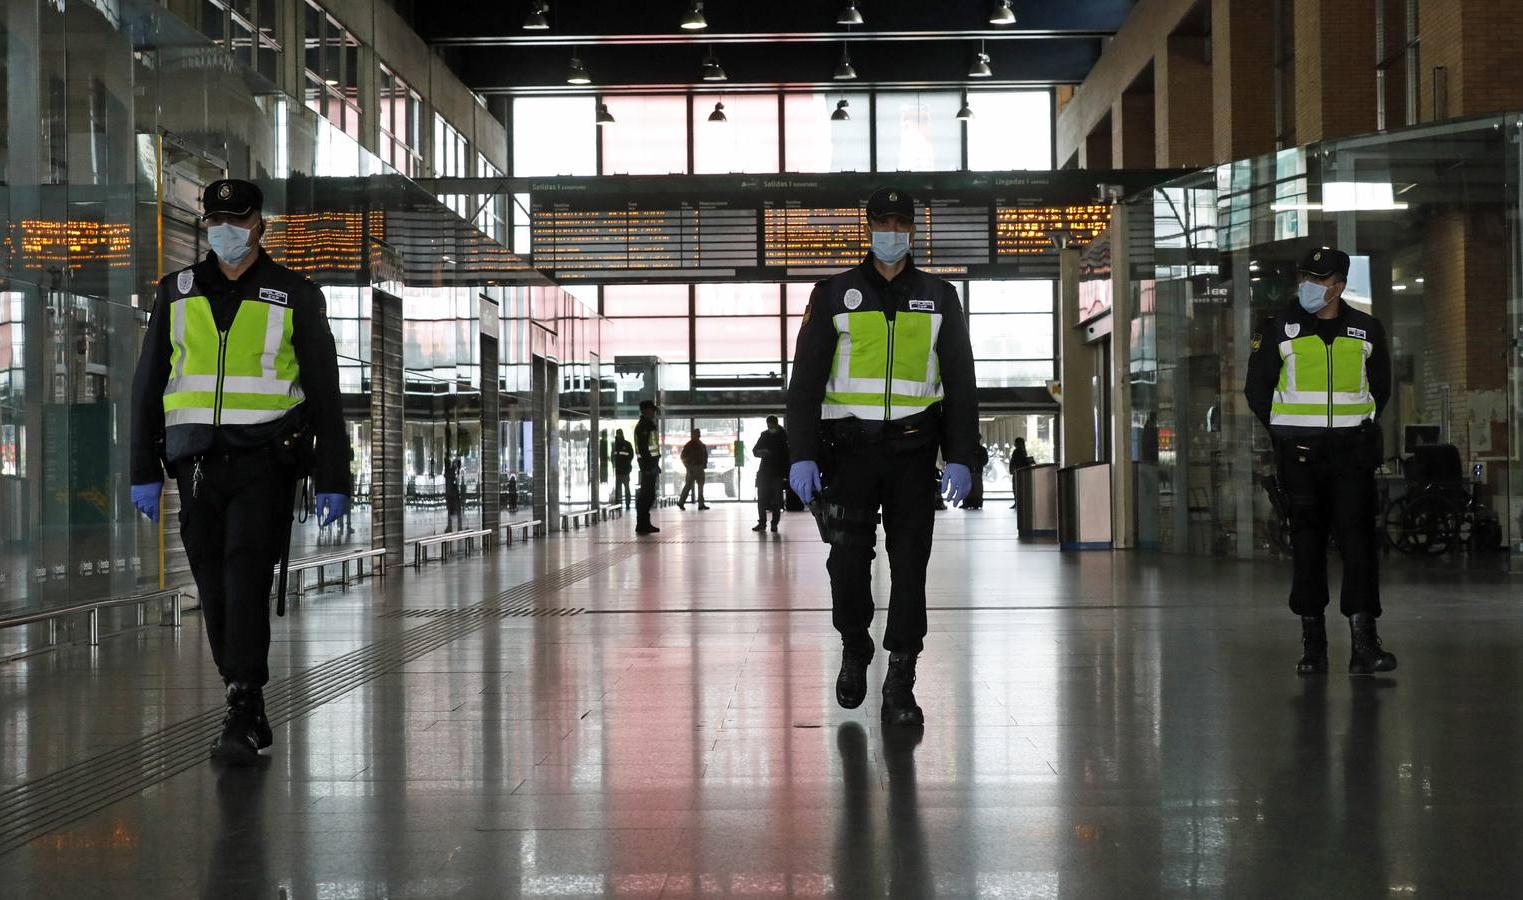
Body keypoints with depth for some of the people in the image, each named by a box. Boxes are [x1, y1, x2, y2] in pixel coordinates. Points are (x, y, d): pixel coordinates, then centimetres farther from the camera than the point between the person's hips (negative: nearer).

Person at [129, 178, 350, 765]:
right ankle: (250, 716, 16)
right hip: (197, 461, 4)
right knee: (216, 594, 5)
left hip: (265, 462, -3)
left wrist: (332, 479, 0)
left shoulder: (295, 297, 3)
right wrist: (145, 472, 7)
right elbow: (147, 387, 13)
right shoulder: (176, 293, 11)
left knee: (246, 582, -15)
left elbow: (324, 394, 4)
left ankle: (242, 720, -15)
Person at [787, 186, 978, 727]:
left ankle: (900, 687, 3)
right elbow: (805, 380, 5)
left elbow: (960, 383, 11)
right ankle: (854, 647, 14)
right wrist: (802, 455, -5)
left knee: (910, 564, -2)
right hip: (849, 444, -1)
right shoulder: (834, 295, 8)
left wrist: (960, 457, 2)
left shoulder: (939, 298, 12)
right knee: (848, 554, -13)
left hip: (913, 448, 1)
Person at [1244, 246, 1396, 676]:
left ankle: (1363, 640, -11)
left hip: (1353, 450, 0)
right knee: (1307, 541, 2)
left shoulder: (1366, 330, 7)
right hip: (1300, 451, 0)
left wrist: (1358, 428, 10)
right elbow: (1257, 390, 9)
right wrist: (1285, 434, 6)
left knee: (1358, 537, -9)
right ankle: (1313, 642, 10)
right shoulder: (1278, 330, 3)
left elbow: (1379, 387, 19)